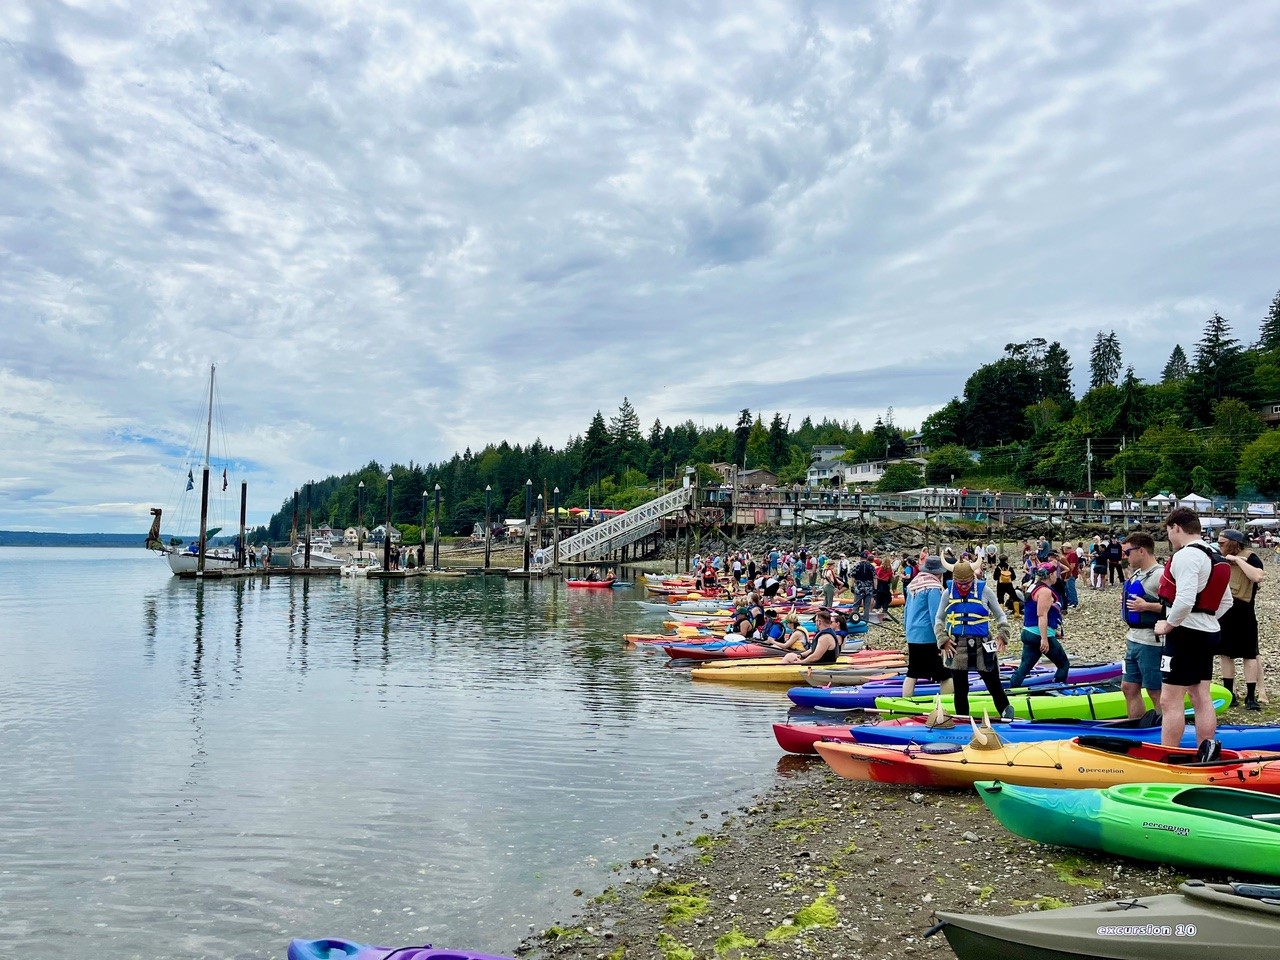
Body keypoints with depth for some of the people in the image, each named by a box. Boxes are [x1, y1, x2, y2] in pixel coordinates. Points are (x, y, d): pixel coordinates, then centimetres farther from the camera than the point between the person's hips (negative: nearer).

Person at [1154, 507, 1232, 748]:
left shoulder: (1185, 555, -16)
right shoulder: (1211, 556, 14)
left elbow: (1185, 600, -27)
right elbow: (1226, 601, 21)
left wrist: (1168, 625, -14)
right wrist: (1206, 619, 17)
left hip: (1186, 634, -10)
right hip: (1208, 633, 10)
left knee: (1170, 701, -6)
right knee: (1201, 698, 14)